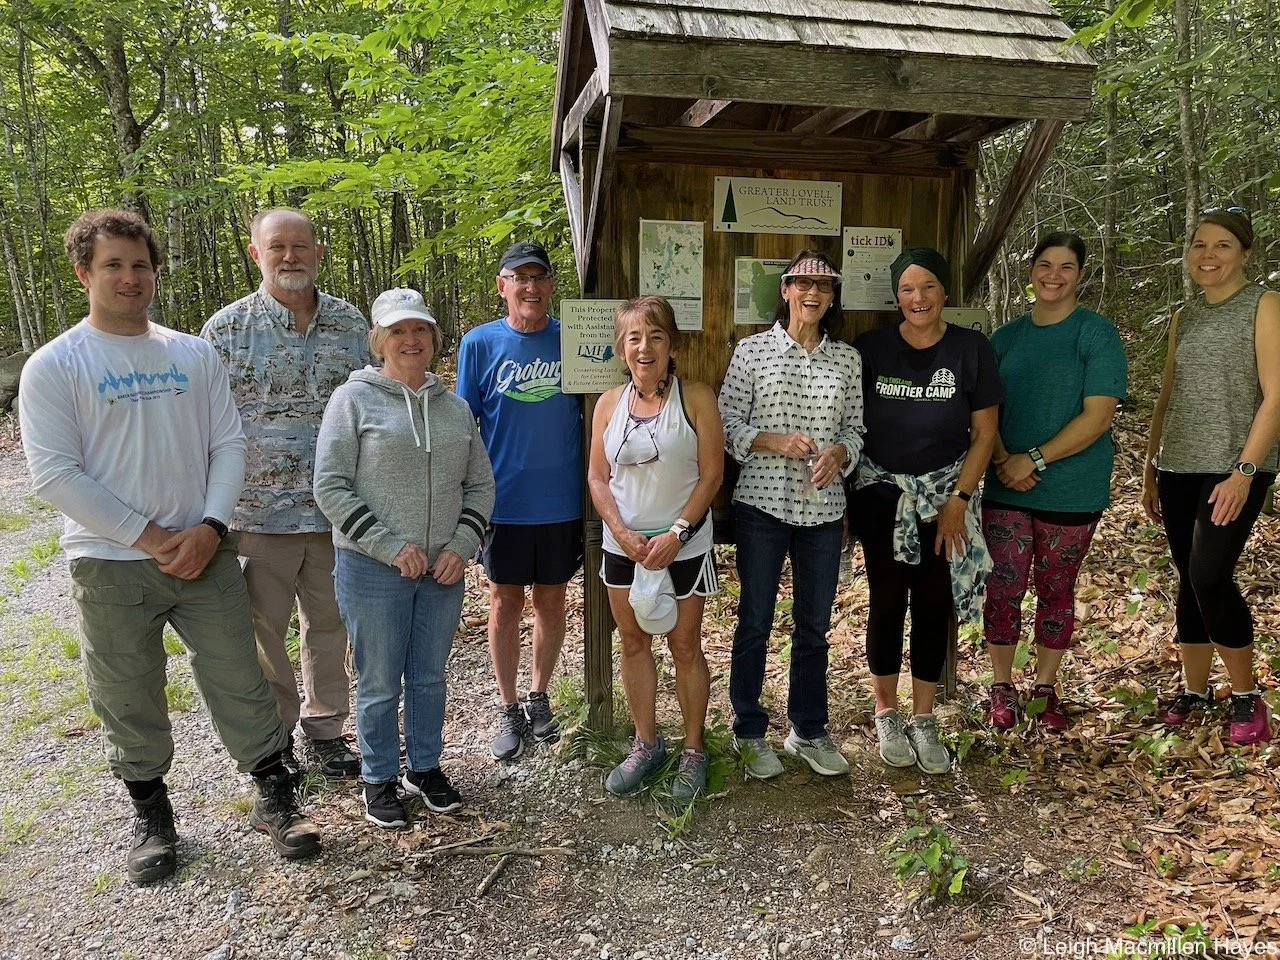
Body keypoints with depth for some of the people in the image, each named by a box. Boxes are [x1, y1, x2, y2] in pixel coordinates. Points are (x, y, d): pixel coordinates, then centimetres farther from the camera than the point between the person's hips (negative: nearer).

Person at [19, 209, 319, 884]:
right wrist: (151, 538, -15)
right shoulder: (53, 367, -4)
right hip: (110, 567, -2)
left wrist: (210, 528, -11)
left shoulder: (194, 354, 6)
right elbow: (55, 474, -11)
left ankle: (274, 797, 21)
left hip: (204, 554, 2)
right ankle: (151, 814, 31)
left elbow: (229, 446, 3)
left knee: (241, 683, 6)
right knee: (130, 703, 11)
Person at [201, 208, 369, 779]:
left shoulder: (351, 323, 5)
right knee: (262, 629, 10)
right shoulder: (227, 328, -3)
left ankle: (325, 731, 32)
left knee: (330, 624, 14)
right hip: (258, 511, -2)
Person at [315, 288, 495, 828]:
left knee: (430, 677, 16)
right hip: (372, 568, -4)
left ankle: (426, 768, 36)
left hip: (443, 570, 4)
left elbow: (480, 485, 11)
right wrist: (391, 546, -16)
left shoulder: (454, 408, 7)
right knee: (380, 685, 8)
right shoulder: (354, 399, -6)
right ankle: (380, 779, 29)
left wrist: (462, 545, -4)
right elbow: (331, 489, -11)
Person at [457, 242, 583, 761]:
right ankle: (509, 709, 26)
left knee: (551, 600, 13)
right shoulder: (480, 343, -3)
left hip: (561, 500, 1)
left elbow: (594, 413, 6)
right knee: (505, 603, 10)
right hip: (504, 500, -1)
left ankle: (539, 697, 33)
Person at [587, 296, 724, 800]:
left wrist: (676, 533, -16)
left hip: (685, 546, -3)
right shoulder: (609, 404, 2)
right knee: (634, 644, 13)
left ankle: (694, 750, 23)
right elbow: (598, 478, 4)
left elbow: (711, 474, -9)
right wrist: (621, 531, -10)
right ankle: (646, 744, 29)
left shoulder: (696, 398, -8)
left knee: (685, 645, 7)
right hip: (623, 545, 4)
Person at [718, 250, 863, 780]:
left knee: (815, 626, 13)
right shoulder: (752, 350, -1)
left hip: (822, 508, 3)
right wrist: (774, 441, -18)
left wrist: (838, 453, -10)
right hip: (761, 503, -3)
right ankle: (750, 732, 24)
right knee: (754, 623, 7)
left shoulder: (848, 358, 8)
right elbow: (727, 424, -3)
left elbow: (854, 428, 11)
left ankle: (808, 731, 30)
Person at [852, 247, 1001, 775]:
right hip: (882, 493, 0)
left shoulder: (971, 349, -4)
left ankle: (923, 720, 21)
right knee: (888, 603, 4)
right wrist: (843, 501, -5)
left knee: (934, 606, 5)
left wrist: (958, 500, -7)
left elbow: (983, 434, -1)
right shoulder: (870, 348, -5)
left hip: (944, 494, 1)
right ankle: (886, 715, 21)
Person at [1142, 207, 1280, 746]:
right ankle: (1194, 691, 19)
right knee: (1189, 580, 8)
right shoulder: (1184, 318, 14)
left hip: (1234, 468, -5)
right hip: (1179, 468, 6)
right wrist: (1150, 469, 15)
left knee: (1210, 577, -14)